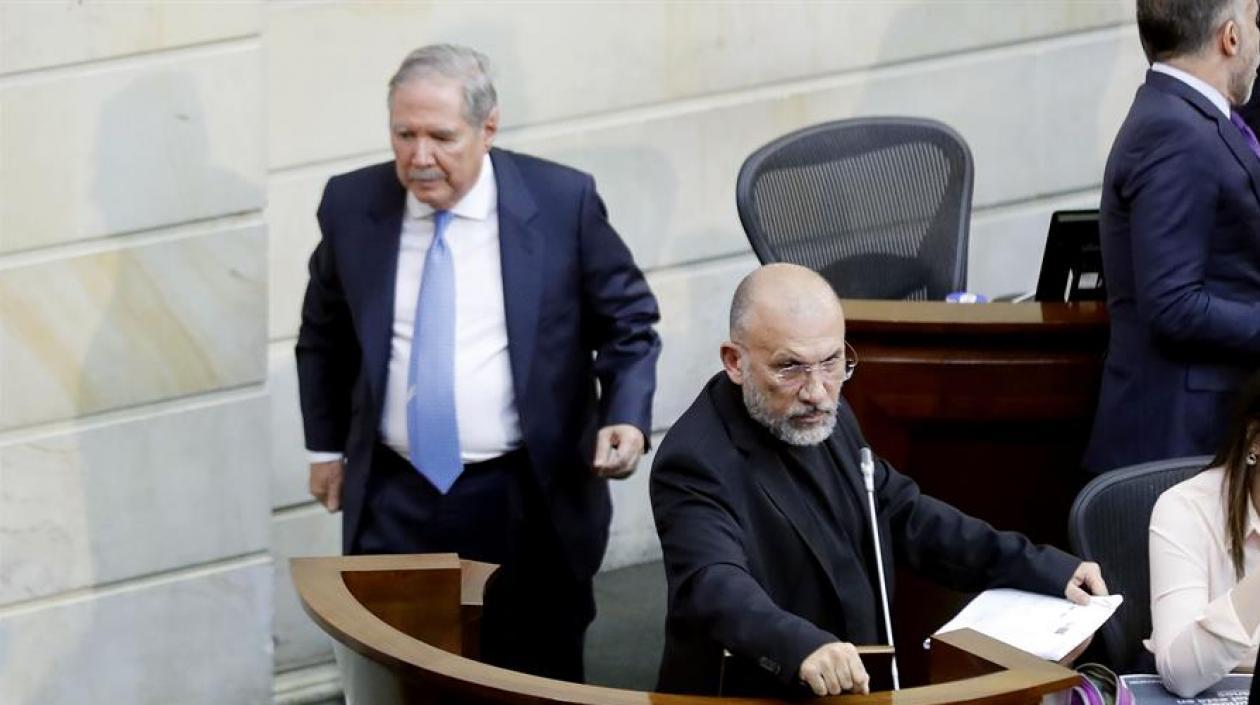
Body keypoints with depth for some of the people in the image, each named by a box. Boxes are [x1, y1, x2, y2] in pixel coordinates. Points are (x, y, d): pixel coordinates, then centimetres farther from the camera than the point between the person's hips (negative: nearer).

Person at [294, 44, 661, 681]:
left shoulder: (563, 202, -8)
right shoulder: (351, 205, 0)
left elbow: (627, 322, 1)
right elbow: (323, 335, 16)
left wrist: (626, 417, -15)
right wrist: (327, 445, 16)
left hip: (527, 501, -2)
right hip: (392, 500, 2)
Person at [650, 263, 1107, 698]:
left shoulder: (824, 416, 4)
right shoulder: (696, 464, -17)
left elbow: (905, 516, 17)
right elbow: (714, 587, -32)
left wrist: (1042, 570, 9)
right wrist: (804, 646, -51)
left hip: (856, 687, 7)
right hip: (753, 697, -7)